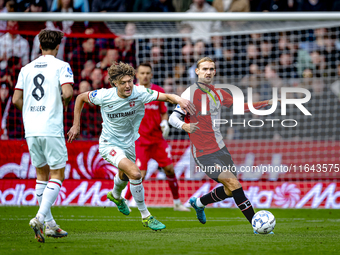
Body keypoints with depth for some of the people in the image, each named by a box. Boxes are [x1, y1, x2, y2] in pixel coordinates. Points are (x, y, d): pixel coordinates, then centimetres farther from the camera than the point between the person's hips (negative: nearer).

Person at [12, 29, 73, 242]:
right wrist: (64, 102, 4)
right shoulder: (61, 66, -3)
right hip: (52, 129, -5)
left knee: (42, 174, 15)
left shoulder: (27, 68, 12)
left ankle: (50, 224, 16)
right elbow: (67, 92, -17)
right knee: (57, 175, 0)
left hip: (31, 129, 5)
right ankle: (40, 218, -18)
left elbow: (16, 99, 8)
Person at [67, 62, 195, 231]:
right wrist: (76, 126, -5)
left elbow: (165, 96, -27)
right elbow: (81, 98, -7)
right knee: (135, 174, -25)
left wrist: (178, 100, -49)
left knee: (125, 175, 31)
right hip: (109, 145, -5)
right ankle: (145, 216, -10)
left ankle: (115, 196, 68)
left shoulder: (139, 93, -23)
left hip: (128, 143, 5)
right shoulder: (104, 96, -24)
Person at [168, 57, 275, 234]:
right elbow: (173, 118, -13)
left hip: (220, 148, 8)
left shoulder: (218, 93, 11)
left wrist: (266, 103, 14)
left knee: (230, 190, 10)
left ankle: (198, 203, 35)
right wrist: (184, 126, -35)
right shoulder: (191, 93, -11)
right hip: (203, 152, -8)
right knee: (234, 184, -18)